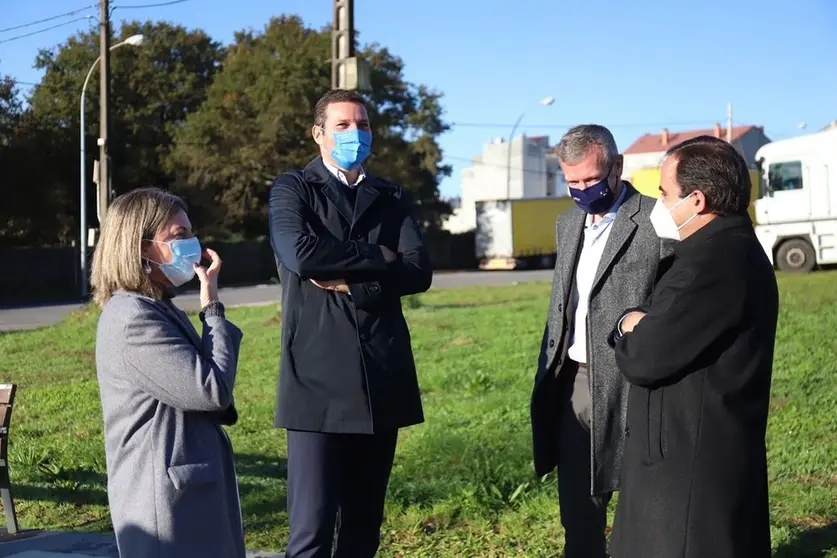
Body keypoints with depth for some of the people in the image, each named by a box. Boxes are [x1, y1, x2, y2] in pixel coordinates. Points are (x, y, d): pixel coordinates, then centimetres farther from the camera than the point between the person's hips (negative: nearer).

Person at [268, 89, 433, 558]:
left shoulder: (392, 198, 16)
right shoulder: (293, 189, 5)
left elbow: (419, 271, 0)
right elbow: (301, 253, -16)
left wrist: (350, 282, -11)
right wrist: (377, 258, -6)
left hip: (382, 379, 4)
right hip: (318, 379, -4)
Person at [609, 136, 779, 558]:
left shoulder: (716, 259, -23)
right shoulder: (729, 247, 12)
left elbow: (644, 359, -23)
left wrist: (628, 327, -2)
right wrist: (641, 328, -4)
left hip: (694, 467, -10)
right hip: (698, 455, 10)